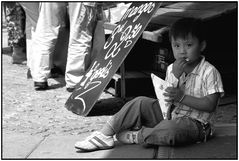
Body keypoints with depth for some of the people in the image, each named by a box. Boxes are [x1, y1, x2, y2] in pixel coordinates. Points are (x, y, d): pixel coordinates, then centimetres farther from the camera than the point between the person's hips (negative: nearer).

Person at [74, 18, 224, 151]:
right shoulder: (172, 69, 8)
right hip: (170, 115, 7)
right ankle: (105, 135, -13)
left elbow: (210, 105, -16)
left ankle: (134, 136, -19)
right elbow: (165, 99, -1)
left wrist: (182, 97, -22)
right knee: (141, 102, -12)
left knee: (170, 130, -40)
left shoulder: (209, 72, -10)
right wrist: (175, 76, -15)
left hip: (195, 123, -6)